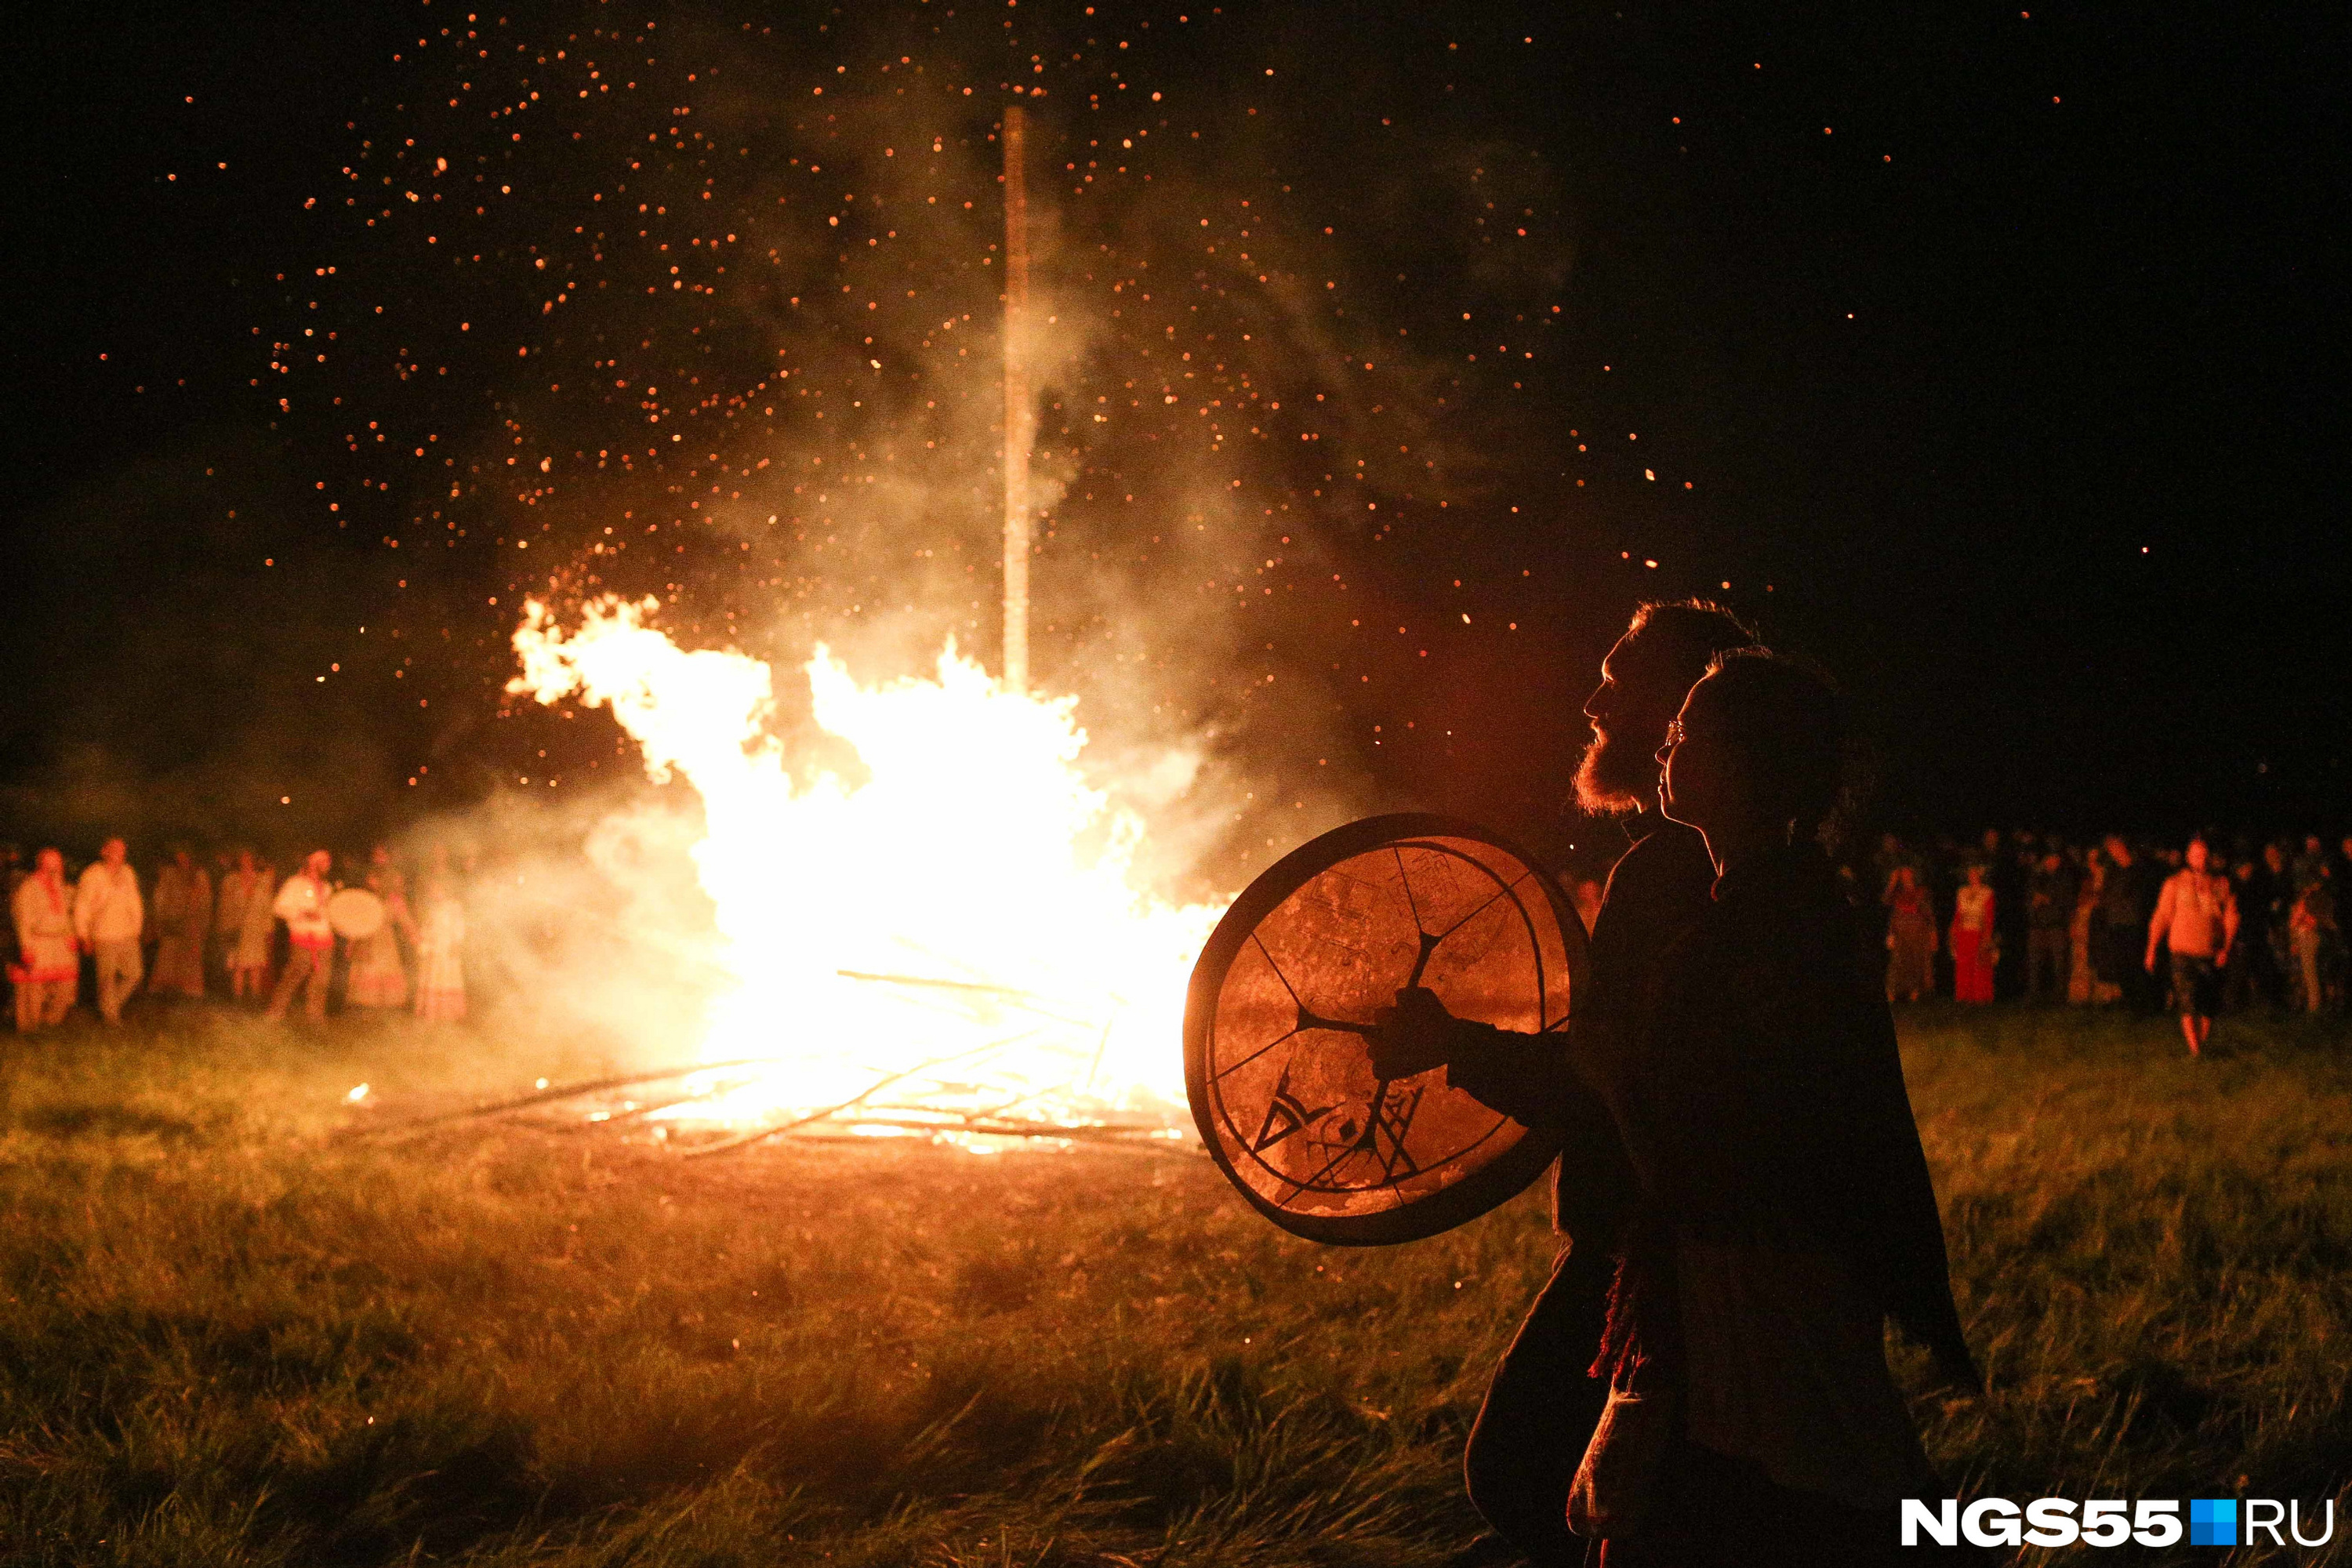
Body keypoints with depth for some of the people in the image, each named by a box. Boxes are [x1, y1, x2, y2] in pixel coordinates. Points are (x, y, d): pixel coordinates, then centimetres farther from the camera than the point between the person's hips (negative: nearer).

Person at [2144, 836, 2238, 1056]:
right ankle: (2194, 1049, -15)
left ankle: (2202, 1044, 17)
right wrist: (2151, 951, 5)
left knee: (2208, 1005, 3)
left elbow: (2231, 918, 7)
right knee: (2188, 1003, -13)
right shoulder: (2175, 884, 6)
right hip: (2183, 953, -2)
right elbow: (2161, 918, 7)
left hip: (2211, 955, 2)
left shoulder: (2222, 885, 8)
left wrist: (2226, 948, -6)